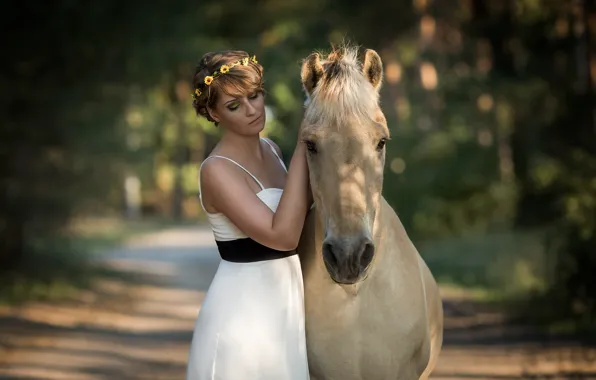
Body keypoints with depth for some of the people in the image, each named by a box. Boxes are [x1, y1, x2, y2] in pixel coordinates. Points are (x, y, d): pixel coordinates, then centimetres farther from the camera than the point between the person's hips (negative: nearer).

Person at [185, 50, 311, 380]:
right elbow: (283, 235, -26)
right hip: (243, 313, -8)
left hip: (285, 304, 8)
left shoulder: (271, 149, 6)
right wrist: (303, 146, -22)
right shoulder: (217, 171, -17)